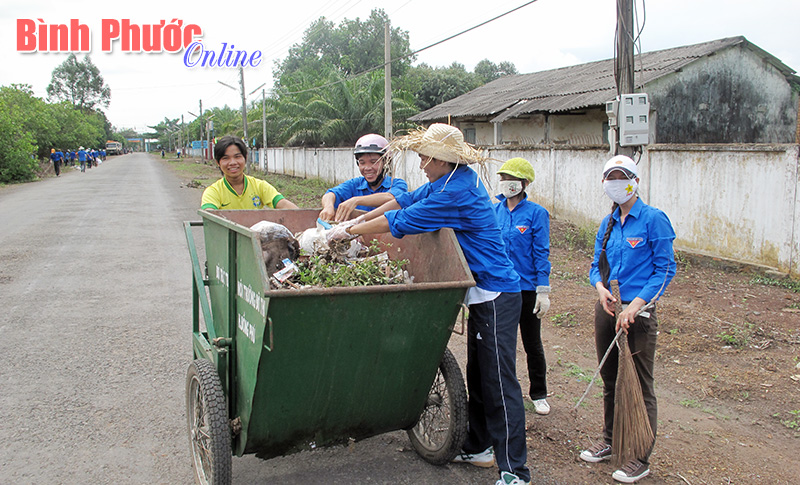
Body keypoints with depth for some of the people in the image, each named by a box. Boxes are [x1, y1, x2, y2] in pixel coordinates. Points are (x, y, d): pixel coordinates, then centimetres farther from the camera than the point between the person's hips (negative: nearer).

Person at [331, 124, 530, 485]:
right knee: (478, 376, 18)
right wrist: (362, 219, 15)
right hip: (483, 293, 10)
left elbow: (400, 222, -17)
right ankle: (478, 448, 32)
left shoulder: (457, 193, -22)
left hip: (496, 297, -10)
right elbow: (408, 199, 19)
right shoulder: (452, 179, 8)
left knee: (499, 381, -6)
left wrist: (350, 231, -5)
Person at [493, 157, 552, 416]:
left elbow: (541, 254, -9)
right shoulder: (494, 211, 3)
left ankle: (539, 395, 27)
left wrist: (543, 291, -13)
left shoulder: (536, 213, -8)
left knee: (532, 344, 11)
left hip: (526, 288, -3)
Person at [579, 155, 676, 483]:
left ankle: (641, 458, 14)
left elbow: (665, 268, -11)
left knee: (639, 385, 2)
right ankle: (610, 441, 33)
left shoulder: (653, 219, -9)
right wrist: (600, 286, -9)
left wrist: (635, 305, -19)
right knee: (611, 380, 17)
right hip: (607, 308, 6)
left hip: (638, 312, -6)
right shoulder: (607, 224, 10)